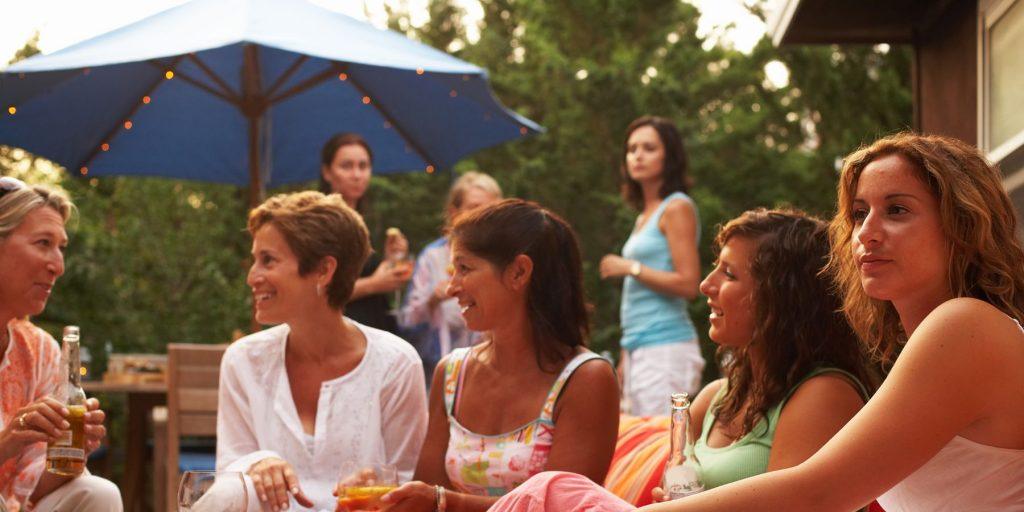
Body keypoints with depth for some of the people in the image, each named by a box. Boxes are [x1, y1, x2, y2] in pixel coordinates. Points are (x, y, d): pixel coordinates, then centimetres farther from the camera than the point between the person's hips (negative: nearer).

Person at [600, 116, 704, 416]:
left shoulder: (677, 208, -6)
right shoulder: (645, 216, 19)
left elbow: (688, 284, -15)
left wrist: (630, 268, -10)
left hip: (666, 348, -9)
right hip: (639, 349, 9)